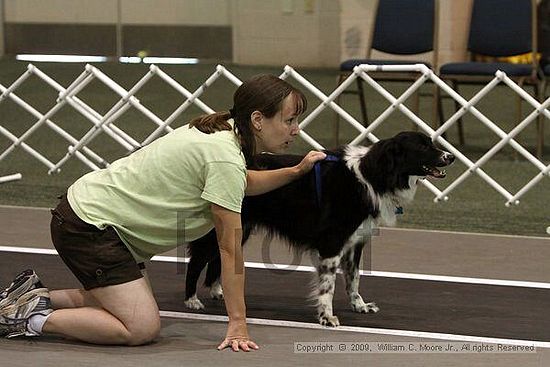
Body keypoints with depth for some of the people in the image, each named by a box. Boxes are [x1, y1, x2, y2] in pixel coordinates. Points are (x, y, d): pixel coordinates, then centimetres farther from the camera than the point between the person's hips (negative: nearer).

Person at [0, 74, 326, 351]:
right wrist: (238, 324, -17)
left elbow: (240, 183, 31)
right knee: (142, 329, -16)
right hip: (90, 224, -10)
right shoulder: (226, 159, -23)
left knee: (136, 311, 17)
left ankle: (34, 296, 20)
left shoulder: (224, 130, 5)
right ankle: (33, 319, -8)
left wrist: (296, 171, 21)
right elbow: (231, 249, -20)